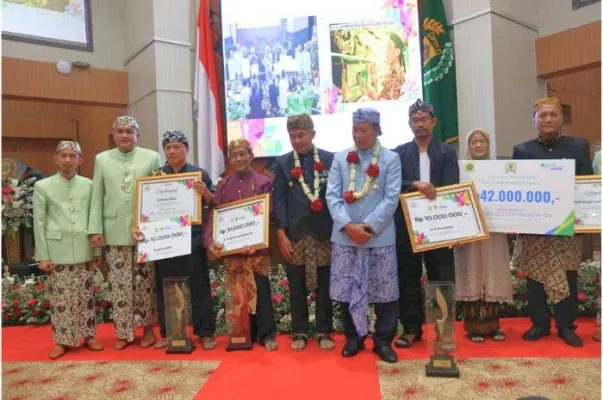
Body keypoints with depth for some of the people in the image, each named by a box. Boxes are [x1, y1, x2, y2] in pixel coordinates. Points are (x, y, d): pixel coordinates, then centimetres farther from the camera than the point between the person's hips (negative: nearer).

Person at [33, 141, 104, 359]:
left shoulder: (89, 185, 5)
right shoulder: (42, 186, 2)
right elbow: (39, 222, 0)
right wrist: (42, 255, -3)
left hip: (84, 251, 1)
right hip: (57, 251, -1)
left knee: (86, 295, 9)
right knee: (60, 297, 4)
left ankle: (88, 335, 21)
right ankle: (62, 340, 17)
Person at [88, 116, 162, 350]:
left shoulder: (152, 158, 3)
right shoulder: (102, 159, 9)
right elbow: (97, 196, 7)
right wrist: (95, 229, 0)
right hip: (114, 231, 2)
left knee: (145, 281, 6)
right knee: (119, 284, 6)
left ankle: (148, 328, 20)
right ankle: (123, 332, 17)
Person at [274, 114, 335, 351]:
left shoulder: (330, 159, 3)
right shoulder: (283, 163, 5)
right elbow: (279, 200, 2)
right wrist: (281, 234, -5)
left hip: (324, 233, 0)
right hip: (294, 234, 1)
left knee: (324, 285, 7)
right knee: (296, 286, 8)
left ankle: (324, 332, 21)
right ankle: (299, 332, 22)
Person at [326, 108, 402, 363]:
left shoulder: (390, 159, 3)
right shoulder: (340, 158, 9)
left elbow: (392, 199, -6)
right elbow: (332, 195, 1)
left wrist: (369, 227, -14)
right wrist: (348, 225, -13)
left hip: (380, 237, -2)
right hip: (344, 236, 2)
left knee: (384, 290, 5)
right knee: (346, 289, 8)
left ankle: (383, 340, 21)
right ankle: (354, 337, 25)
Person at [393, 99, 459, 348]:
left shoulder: (447, 153, 6)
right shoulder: (399, 153, 8)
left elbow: (451, 189, -3)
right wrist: (415, 184, -22)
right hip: (407, 225, 1)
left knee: (441, 278, 5)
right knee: (408, 278, 7)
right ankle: (411, 328, 19)